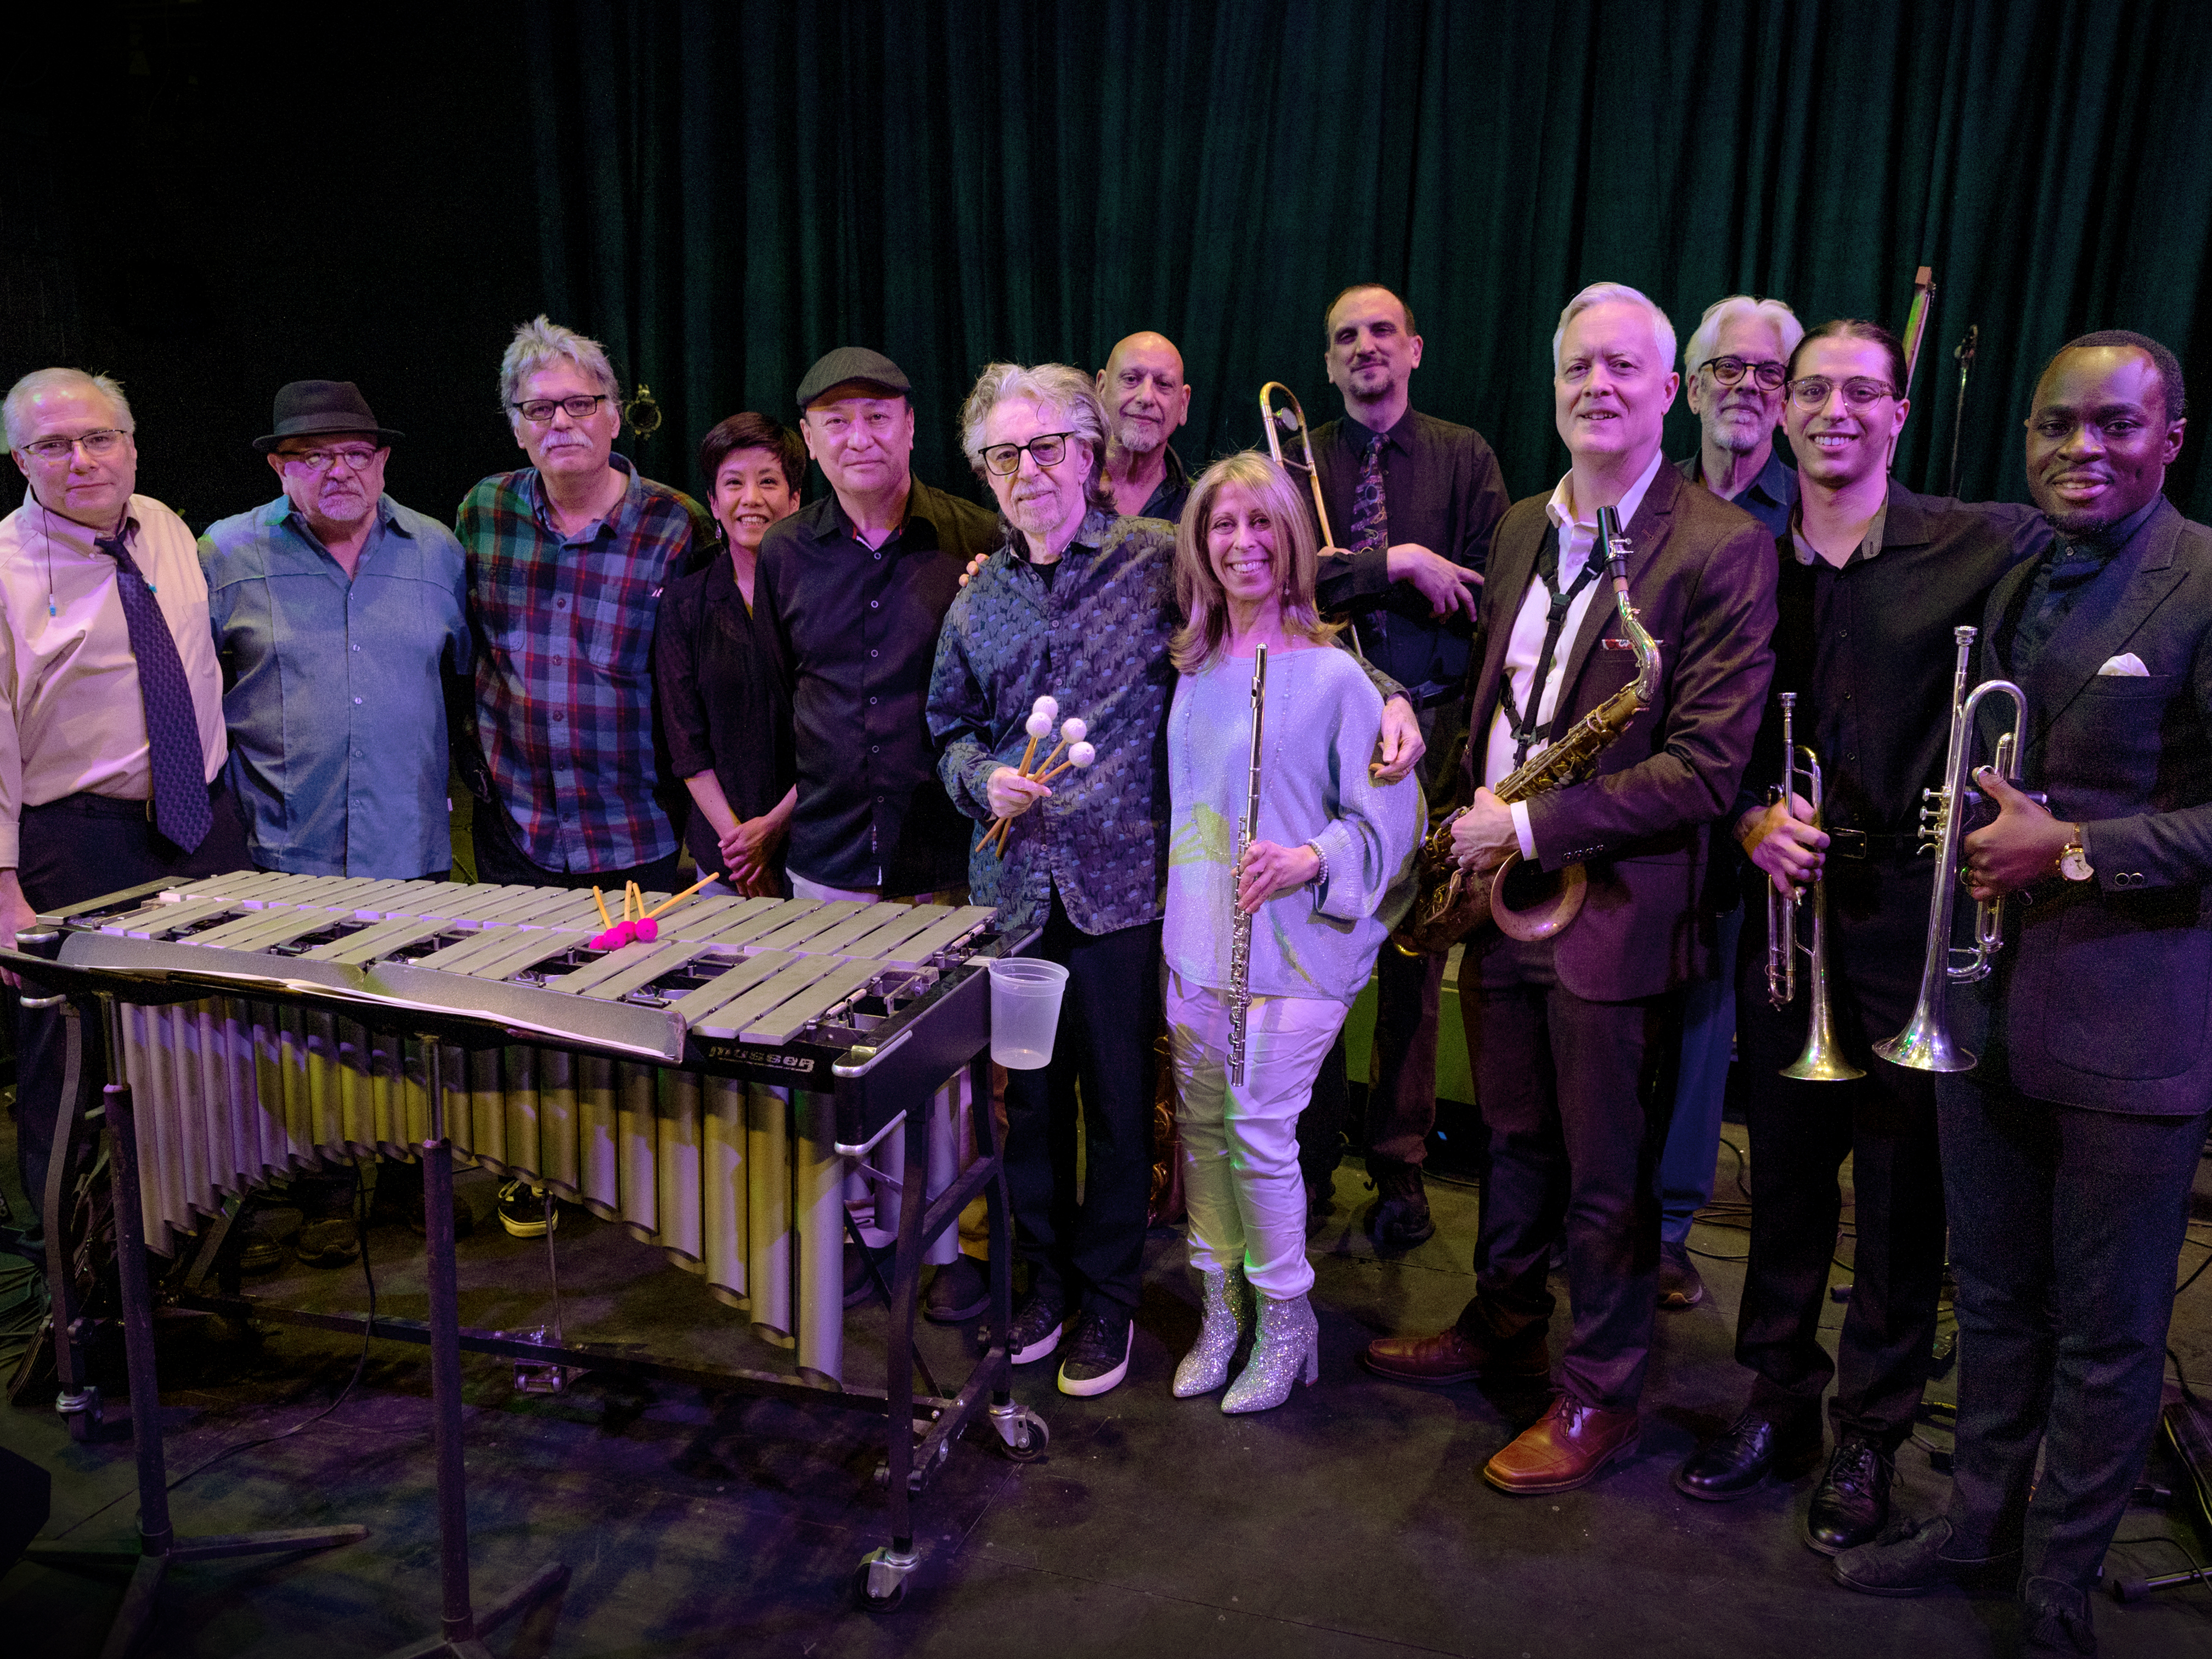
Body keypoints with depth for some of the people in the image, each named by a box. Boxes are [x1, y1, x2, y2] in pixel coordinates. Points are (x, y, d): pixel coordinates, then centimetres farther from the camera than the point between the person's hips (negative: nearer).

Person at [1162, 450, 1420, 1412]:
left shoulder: (1334, 675, -9)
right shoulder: (1192, 669, 8)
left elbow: (1386, 820, -9)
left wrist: (1309, 859, -23)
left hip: (1292, 948, -5)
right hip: (1195, 938, 6)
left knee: (1260, 1132, -1)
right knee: (1201, 1126, 11)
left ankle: (1286, 1323, 20)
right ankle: (1222, 1308, 29)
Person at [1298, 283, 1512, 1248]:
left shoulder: (1465, 458, 8)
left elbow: (1490, 594, -2)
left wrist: (1344, 579, -9)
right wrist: (1399, 562, -15)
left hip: (1428, 732, 0)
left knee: (1413, 960, 5)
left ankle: (1400, 1170, 18)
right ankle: (1310, 1159, 21)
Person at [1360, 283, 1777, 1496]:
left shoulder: (1722, 549, -13)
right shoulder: (1522, 528, 9)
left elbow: (1707, 766, -19)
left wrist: (1532, 827, -20)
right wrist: (1472, 818, 5)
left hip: (1615, 907, -6)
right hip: (1500, 891, 6)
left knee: (1607, 1176, 8)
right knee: (1514, 1140, 21)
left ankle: (1600, 1394, 27)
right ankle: (1503, 1328, 42)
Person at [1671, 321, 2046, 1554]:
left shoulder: (1982, 546, -3)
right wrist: (1753, 816, -8)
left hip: (1911, 907, -3)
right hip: (1787, 903, 3)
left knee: (1901, 1192, 7)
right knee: (1786, 1174, 14)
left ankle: (1870, 1441, 26)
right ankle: (1779, 1407, 31)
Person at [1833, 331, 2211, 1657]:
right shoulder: (2012, 586, 11)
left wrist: (2075, 851, -22)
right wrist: (1979, 833, 6)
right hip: (1989, 1001, 6)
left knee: (2105, 1335, 10)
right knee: (1995, 1299, 20)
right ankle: (1983, 1523, 39)